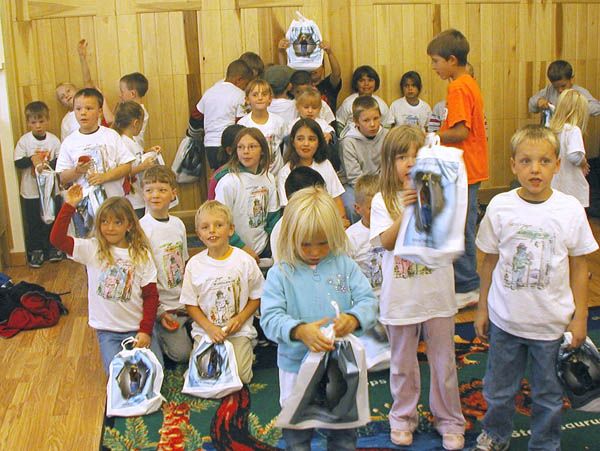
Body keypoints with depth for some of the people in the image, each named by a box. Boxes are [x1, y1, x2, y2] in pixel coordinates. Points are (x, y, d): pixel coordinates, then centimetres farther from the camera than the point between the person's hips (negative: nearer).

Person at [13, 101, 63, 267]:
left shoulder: (54, 140, -6)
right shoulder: (24, 141, -8)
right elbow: (17, 162, -9)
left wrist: (49, 164, -22)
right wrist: (31, 160, -25)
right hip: (31, 191, -1)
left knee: (52, 219, 13)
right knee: (33, 222, 9)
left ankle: (53, 247, 31)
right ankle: (35, 250, 23)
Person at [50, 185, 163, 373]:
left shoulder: (141, 254, -1)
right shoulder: (92, 249, -2)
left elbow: (151, 295, -1)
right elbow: (57, 238, -15)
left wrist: (146, 330, -9)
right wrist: (69, 206, -20)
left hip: (137, 328, 1)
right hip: (108, 331, 0)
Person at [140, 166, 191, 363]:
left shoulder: (178, 224, 4)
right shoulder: (142, 229, -15)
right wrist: (158, 312, -13)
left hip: (185, 301, 6)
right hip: (161, 304, -6)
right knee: (181, 352, -12)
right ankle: (154, 332, 13)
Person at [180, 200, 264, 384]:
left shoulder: (245, 261, -5)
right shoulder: (194, 264, -3)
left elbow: (256, 297, 2)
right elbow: (190, 304, 1)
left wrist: (240, 318, -14)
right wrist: (209, 328, -12)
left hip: (239, 330, -1)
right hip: (205, 330, 1)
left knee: (240, 376, -14)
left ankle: (247, 352, 17)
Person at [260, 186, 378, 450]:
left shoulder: (345, 265, -2)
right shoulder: (280, 273, -8)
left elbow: (368, 301, -5)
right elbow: (270, 317, -15)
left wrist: (354, 319, -27)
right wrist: (299, 331, -34)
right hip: (297, 367, -2)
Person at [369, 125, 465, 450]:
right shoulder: (383, 200, -2)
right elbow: (387, 242, -13)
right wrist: (406, 210, -24)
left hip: (436, 293, 0)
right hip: (400, 297, 0)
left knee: (443, 362, 12)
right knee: (403, 364, 16)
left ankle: (449, 421, 29)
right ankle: (403, 417, 34)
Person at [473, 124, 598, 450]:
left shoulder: (570, 209, -10)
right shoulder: (500, 207, -9)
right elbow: (490, 261, 1)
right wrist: (482, 308, 5)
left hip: (552, 322, -1)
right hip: (504, 319, 1)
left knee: (548, 393, 15)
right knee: (499, 387, 19)